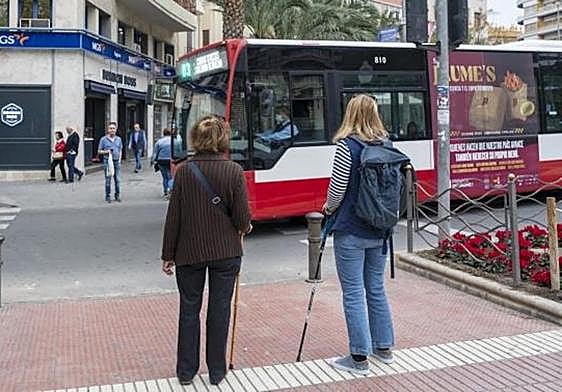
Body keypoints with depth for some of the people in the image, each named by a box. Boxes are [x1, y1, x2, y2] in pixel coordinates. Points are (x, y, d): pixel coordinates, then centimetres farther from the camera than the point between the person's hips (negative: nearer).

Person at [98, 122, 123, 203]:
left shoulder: (118, 139, 11)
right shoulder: (103, 139, 1)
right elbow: (99, 151, 5)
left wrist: (120, 159, 7)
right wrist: (106, 152, -13)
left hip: (117, 161, 3)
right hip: (107, 161, -2)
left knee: (118, 180, 0)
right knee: (108, 180, 0)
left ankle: (117, 196, 10)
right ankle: (108, 196, 9)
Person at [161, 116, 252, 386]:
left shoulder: (184, 171, -7)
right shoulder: (233, 171, -10)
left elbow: (174, 217, -4)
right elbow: (242, 219, -10)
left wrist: (168, 255, 5)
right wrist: (245, 228, 14)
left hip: (189, 252, 1)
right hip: (226, 252, -1)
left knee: (189, 309, 14)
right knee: (220, 310, 11)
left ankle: (186, 371, 23)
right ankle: (217, 371, 21)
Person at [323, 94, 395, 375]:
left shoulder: (347, 145, -14)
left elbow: (338, 186, -13)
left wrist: (329, 208, 8)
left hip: (350, 231, -6)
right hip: (379, 229, 6)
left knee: (353, 294, 1)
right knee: (376, 289, 18)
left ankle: (359, 358, 7)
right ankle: (383, 347, 28)